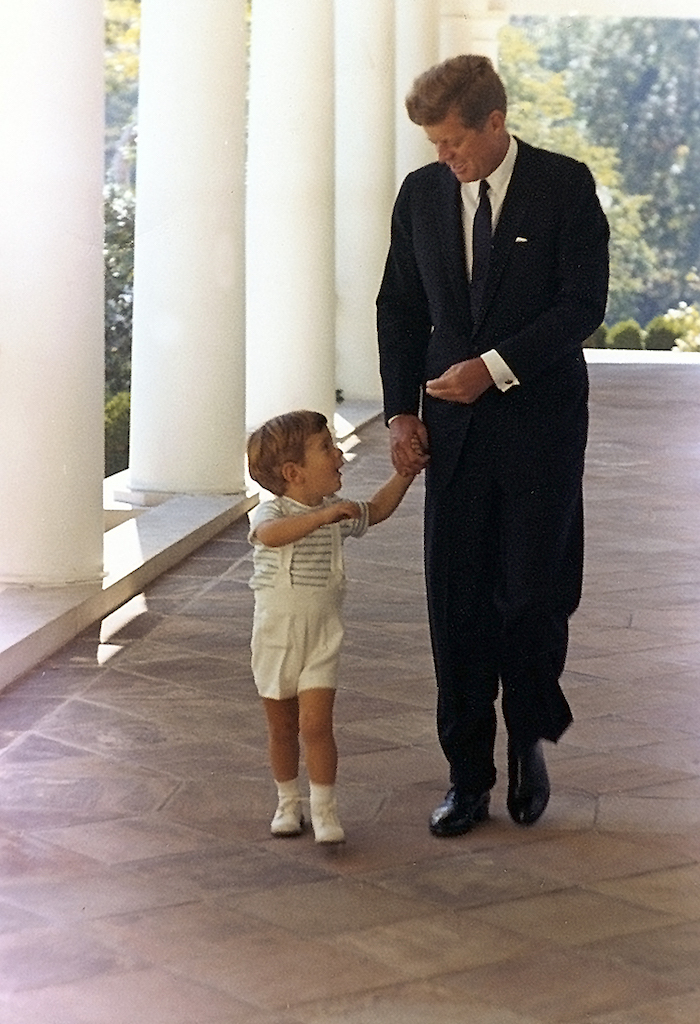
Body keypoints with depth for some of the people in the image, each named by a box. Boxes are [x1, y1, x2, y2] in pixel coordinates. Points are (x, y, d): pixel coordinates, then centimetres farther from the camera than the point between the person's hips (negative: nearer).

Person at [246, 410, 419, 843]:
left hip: (321, 640, 2)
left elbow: (376, 510, 23)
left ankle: (324, 808, 0)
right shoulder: (270, 512, -15)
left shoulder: (337, 514, 3)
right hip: (275, 639, -2)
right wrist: (321, 515, -48)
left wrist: (406, 472, 13)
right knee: (282, 728, 11)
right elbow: (271, 534, -39)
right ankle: (288, 801, 29)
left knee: (316, 725, -10)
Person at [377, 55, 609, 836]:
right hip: (454, 427, 3)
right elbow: (400, 309, 11)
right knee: (457, 606, 2)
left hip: (539, 425, -3)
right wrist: (401, 412, 2)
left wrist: (494, 368, -17)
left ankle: (527, 740, 22)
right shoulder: (422, 193, 6)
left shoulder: (565, 186, -5)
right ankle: (468, 779, 11)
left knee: (533, 594, -4)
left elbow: (583, 303, -11)